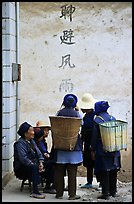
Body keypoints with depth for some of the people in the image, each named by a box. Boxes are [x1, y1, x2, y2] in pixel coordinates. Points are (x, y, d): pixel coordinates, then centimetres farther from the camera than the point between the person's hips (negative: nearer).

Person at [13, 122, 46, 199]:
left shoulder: (32, 141, 14)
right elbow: (23, 158, -24)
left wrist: (40, 162, -10)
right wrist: (33, 165, -27)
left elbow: (38, 153, 8)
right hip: (21, 167, -8)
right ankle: (35, 192, -39)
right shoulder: (20, 143, -13)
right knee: (35, 167, -36)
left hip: (32, 164, 8)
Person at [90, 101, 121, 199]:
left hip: (102, 150, -5)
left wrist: (93, 150, -1)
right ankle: (113, 191, 22)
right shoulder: (113, 118, 7)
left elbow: (94, 137, -9)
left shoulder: (97, 120, -9)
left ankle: (105, 193, -4)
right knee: (113, 170, 13)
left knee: (104, 172, -2)